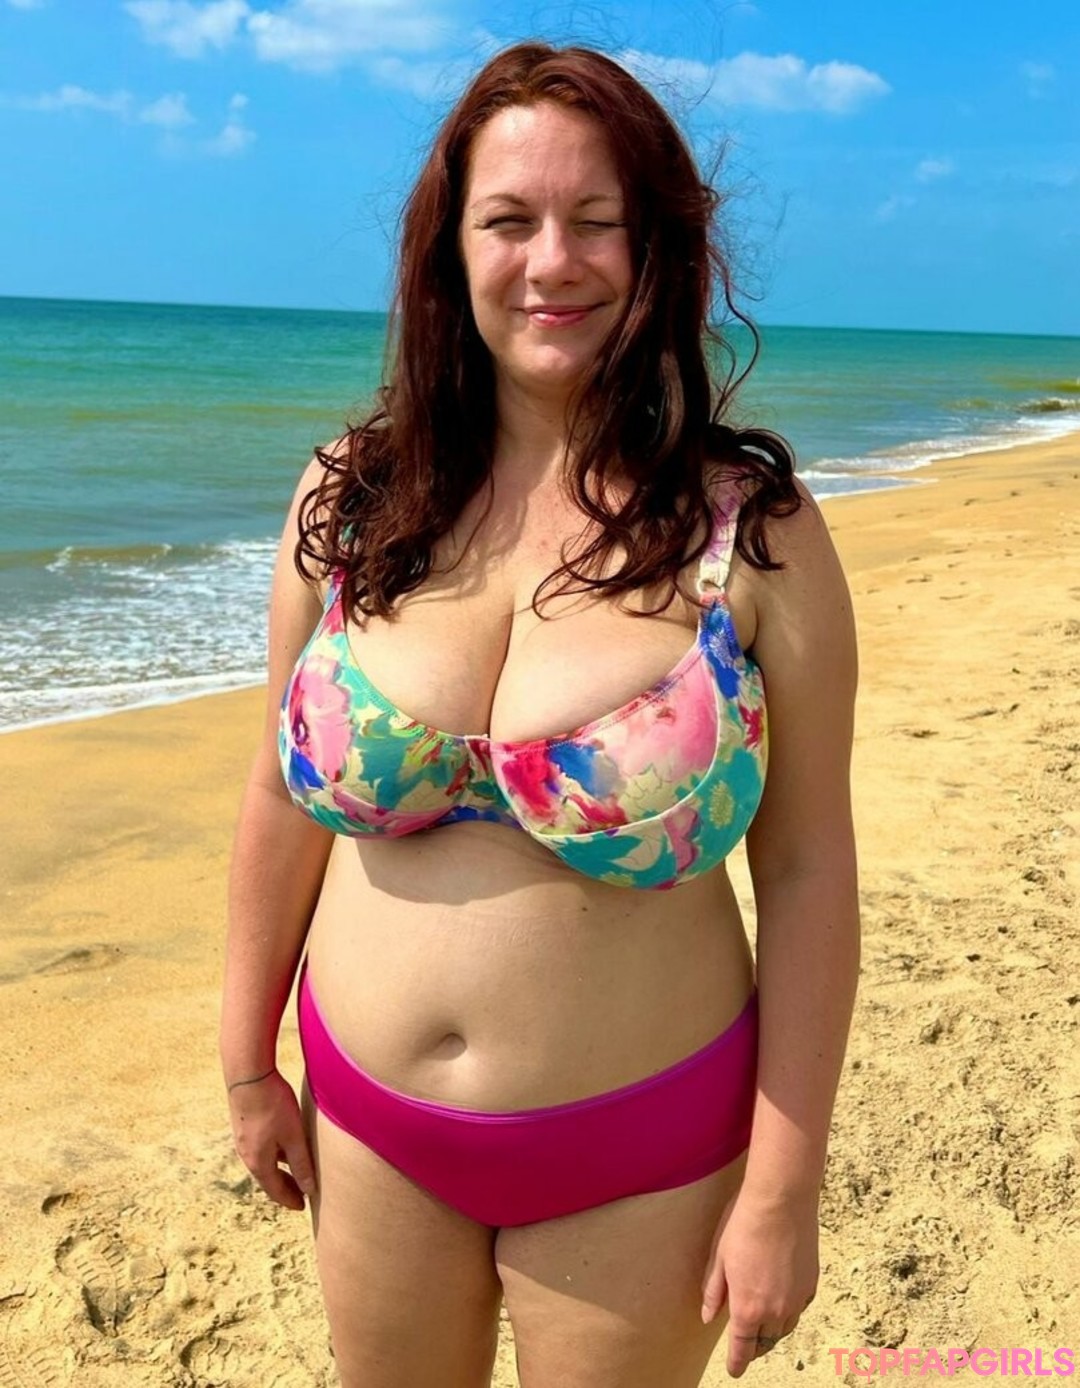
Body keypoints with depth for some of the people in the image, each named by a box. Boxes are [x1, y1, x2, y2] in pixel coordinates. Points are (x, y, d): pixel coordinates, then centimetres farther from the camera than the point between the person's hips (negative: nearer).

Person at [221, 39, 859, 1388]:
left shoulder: (754, 530, -14)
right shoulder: (348, 499, -6)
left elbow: (808, 870, -11)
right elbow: (281, 796, 2)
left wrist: (782, 1189, -9)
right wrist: (247, 1062, 7)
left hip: (641, 1152, -2)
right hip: (367, 1120, 3)